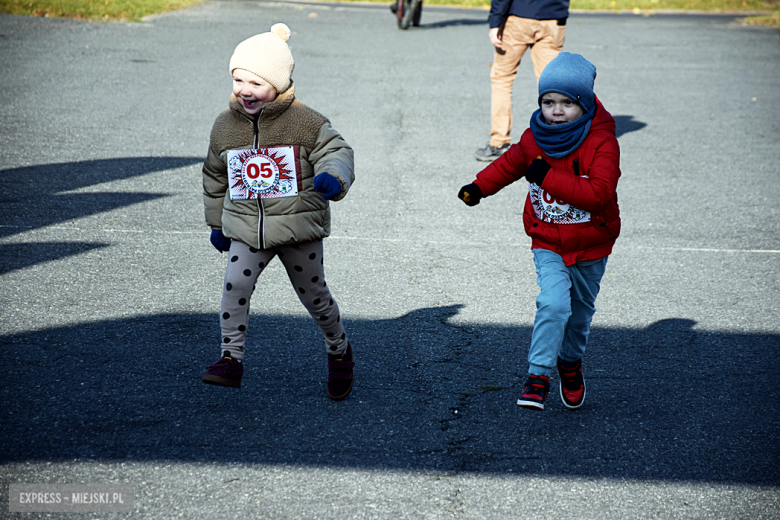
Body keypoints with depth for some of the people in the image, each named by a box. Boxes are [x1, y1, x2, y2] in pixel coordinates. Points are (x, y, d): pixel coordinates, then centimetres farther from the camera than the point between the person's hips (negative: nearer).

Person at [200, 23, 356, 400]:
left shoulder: (305, 123, -11)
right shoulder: (225, 126, 2)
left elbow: (336, 151, -6)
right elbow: (215, 176, 17)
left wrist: (333, 175, -31)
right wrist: (216, 223, 22)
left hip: (298, 227, -3)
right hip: (245, 228, 3)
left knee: (313, 294, 10)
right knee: (235, 284, -17)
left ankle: (339, 351, 34)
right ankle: (231, 359, -9)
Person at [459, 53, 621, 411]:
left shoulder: (602, 143, -20)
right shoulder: (533, 139, -5)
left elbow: (599, 194, -32)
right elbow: (510, 164, 18)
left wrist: (548, 177, -33)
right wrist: (479, 187, 11)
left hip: (591, 248, -1)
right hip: (547, 244, 1)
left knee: (580, 310, 18)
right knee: (554, 303, -21)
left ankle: (570, 361, 45)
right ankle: (538, 375, -17)